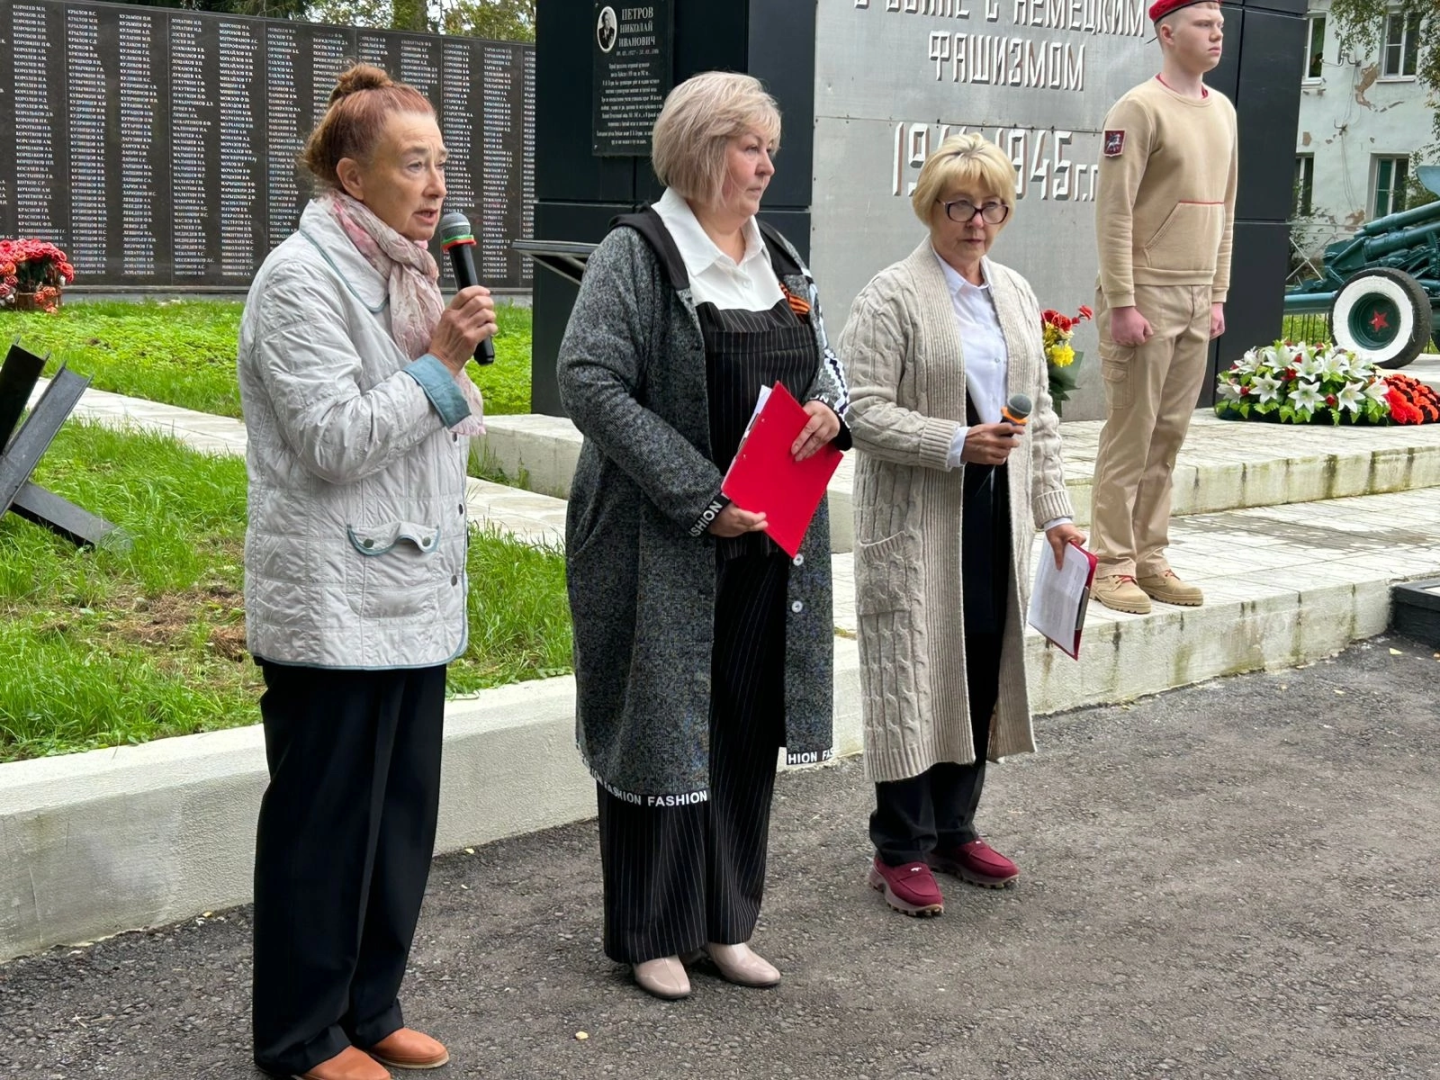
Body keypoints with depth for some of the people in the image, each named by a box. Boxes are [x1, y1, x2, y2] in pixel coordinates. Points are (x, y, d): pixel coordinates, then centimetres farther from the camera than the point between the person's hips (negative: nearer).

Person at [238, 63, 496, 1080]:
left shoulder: (403, 273, 15)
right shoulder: (302, 278, -12)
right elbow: (335, 440, -18)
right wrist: (440, 363, -17)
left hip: (413, 601, 8)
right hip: (333, 606, -8)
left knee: (403, 813, 13)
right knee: (326, 821, 2)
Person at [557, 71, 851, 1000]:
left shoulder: (782, 259, 13)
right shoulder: (636, 255, -9)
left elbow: (825, 361, 22)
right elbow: (589, 381, -17)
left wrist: (829, 409, -4)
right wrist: (700, 496, -21)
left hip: (771, 540, 7)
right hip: (663, 543, -6)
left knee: (749, 724, 11)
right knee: (662, 723, 3)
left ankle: (726, 922, 25)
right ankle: (652, 932, 17)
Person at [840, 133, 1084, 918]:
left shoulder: (1016, 295, 13)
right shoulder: (891, 296, -7)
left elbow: (1040, 413, 15)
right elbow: (864, 412, -14)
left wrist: (1054, 510, 9)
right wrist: (957, 444, -22)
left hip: (995, 519, 6)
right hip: (916, 526, -6)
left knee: (981, 674, 11)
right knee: (913, 681, -1)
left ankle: (953, 832, 25)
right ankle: (900, 851, 11)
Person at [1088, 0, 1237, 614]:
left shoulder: (1222, 111, 15)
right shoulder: (1140, 109, -10)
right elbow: (1113, 213, -14)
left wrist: (1218, 296, 15)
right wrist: (1123, 305, -18)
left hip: (1196, 301, 7)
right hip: (1146, 295, -7)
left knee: (1169, 436, 10)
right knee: (1130, 435, -4)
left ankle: (1150, 559, 17)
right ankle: (1112, 565, 3)